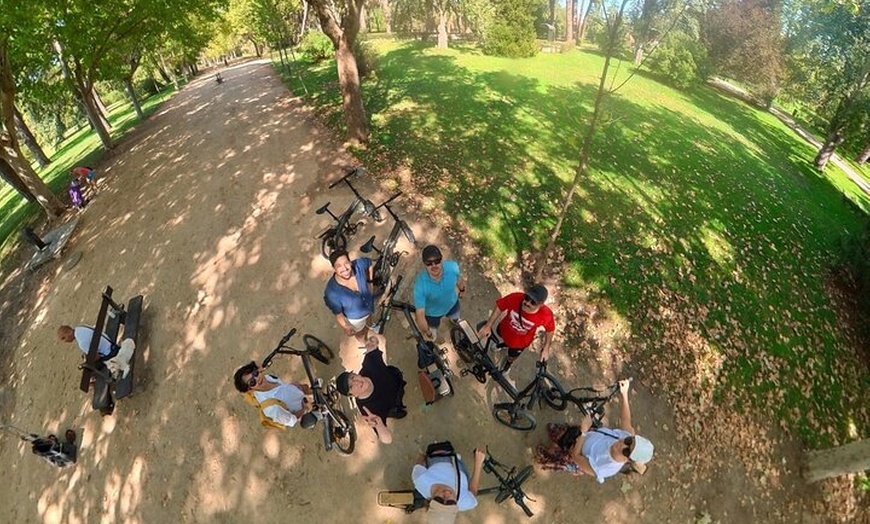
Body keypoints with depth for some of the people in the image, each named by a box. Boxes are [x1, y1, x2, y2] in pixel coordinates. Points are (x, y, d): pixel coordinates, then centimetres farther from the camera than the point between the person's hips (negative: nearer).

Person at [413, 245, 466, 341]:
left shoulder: (452, 267, -35)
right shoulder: (420, 284, -43)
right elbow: (420, 314, -35)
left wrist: (462, 290, 10)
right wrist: (427, 333, -27)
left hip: (452, 303, 3)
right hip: (432, 312, -3)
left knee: (455, 318, 37)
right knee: (432, 334, 26)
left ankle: (455, 319, 75)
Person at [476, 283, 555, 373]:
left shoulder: (546, 315, -40)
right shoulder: (515, 298, -39)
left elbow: (550, 330, -17)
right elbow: (499, 307, -19)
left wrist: (546, 349, -7)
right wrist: (488, 325, -12)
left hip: (520, 342, -1)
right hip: (504, 330, 1)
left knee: (512, 357, 31)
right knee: (500, 338, 37)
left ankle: (508, 363, 69)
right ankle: (503, 343, 75)